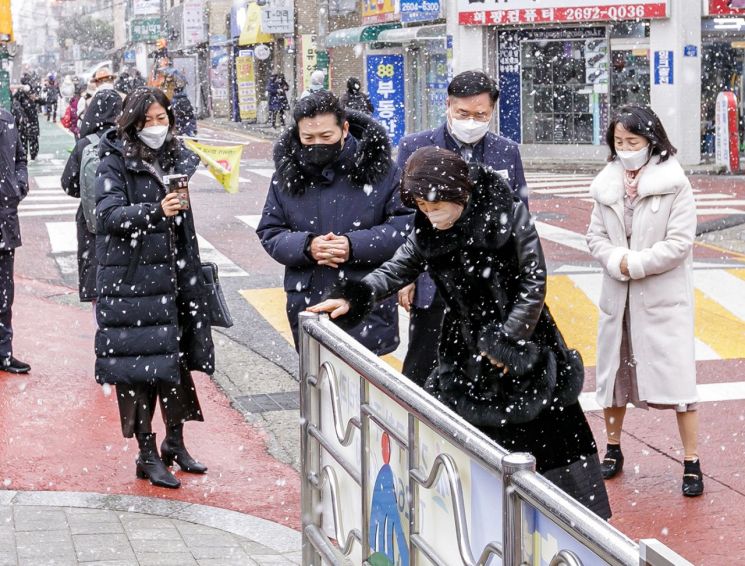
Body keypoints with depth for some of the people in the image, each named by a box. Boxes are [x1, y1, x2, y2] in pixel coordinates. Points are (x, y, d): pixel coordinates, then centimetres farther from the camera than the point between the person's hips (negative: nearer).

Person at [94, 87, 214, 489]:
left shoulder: (180, 158, 11)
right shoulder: (115, 162, -6)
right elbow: (109, 214, -18)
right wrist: (155, 211, -31)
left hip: (174, 274, 6)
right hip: (131, 279, -5)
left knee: (178, 358, 10)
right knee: (139, 364, -3)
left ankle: (175, 443, 26)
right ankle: (147, 453, 8)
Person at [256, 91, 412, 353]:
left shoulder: (379, 169, -2)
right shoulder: (287, 174, 7)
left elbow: (405, 224, -6)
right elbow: (269, 233, 7)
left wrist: (355, 246, -19)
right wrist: (307, 246, -14)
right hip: (308, 303, 3)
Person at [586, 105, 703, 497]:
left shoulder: (675, 183, -10)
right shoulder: (607, 184, 4)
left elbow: (679, 243, -14)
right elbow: (595, 236, 5)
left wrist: (633, 264, -16)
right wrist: (616, 261, -14)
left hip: (664, 297, -5)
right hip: (617, 296, 5)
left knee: (676, 374, -5)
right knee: (613, 371, 14)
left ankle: (691, 462, 2)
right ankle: (613, 450, 31)